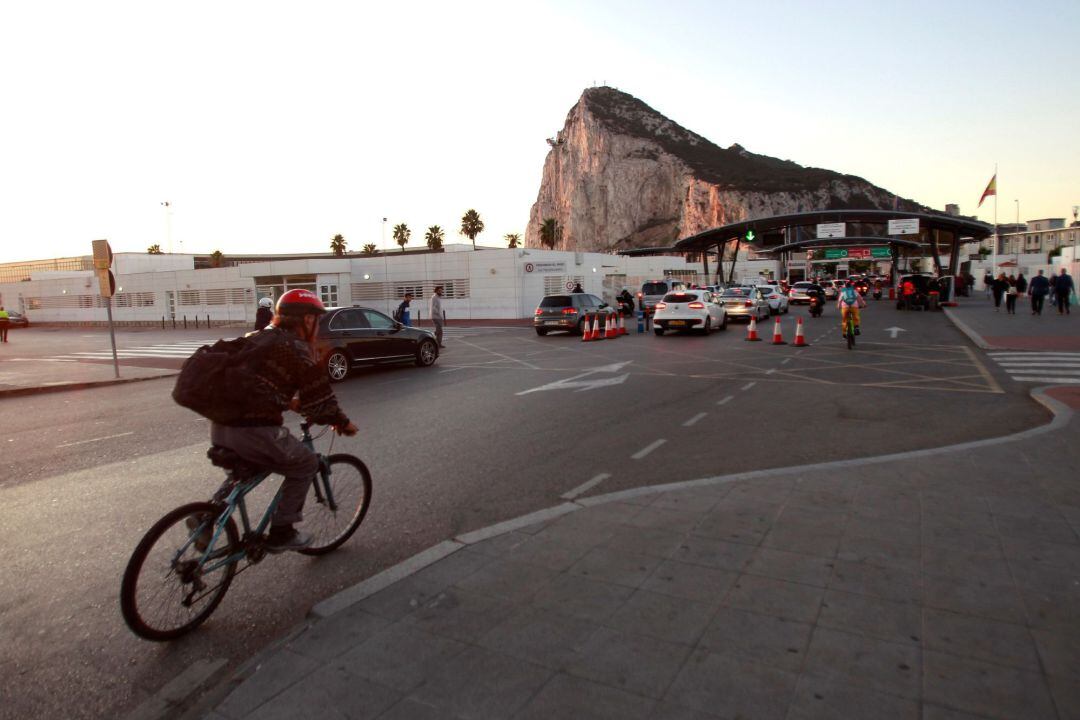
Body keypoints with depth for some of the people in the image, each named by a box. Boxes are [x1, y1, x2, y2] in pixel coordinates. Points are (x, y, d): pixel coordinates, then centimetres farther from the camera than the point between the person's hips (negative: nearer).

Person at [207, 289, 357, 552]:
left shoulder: (256, 338, 18)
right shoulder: (297, 348, -6)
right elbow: (319, 397, -6)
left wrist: (290, 402, 38)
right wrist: (342, 422, 9)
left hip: (220, 426, 8)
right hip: (254, 431, -8)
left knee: (244, 465, 35)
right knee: (305, 466, 13)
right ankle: (281, 532, 15)